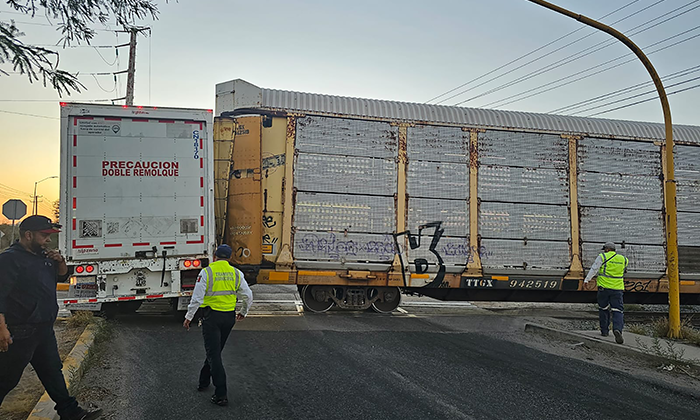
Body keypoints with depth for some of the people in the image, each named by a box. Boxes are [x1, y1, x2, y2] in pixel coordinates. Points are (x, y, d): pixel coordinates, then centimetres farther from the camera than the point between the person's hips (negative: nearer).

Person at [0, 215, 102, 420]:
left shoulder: (43, 256, 11)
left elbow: (62, 277, 23)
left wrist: (60, 262, 2)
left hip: (44, 329, 9)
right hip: (20, 332, -9)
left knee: (52, 371, 16)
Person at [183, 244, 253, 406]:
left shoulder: (206, 272, -9)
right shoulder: (236, 273, 3)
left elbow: (197, 298, -12)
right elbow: (248, 296, 6)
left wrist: (188, 317, -2)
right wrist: (243, 312, 23)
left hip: (211, 316, -4)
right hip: (229, 317, 4)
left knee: (214, 354, -2)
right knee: (215, 350, 21)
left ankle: (221, 394, -6)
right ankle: (204, 381, 35)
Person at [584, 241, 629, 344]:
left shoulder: (602, 257, -2)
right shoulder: (624, 259, 11)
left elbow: (594, 269, -10)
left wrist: (587, 279, -11)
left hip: (604, 287, -2)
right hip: (617, 288, 2)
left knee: (603, 309, 14)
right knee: (617, 310, -1)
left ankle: (604, 330, 18)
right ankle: (617, 329, -23)